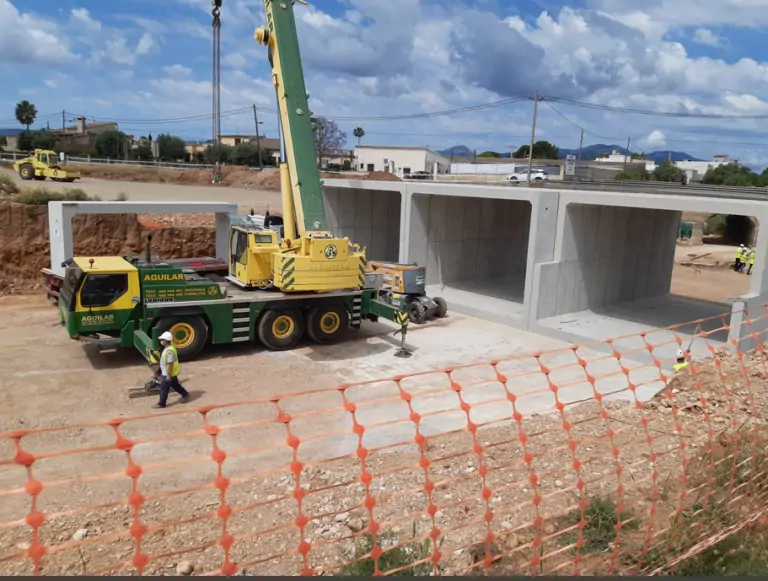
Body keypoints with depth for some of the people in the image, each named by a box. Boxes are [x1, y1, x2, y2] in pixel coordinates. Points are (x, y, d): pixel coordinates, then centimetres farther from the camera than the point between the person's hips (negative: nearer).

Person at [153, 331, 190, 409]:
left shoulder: (169, 351, -28)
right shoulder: (168, 348, 6)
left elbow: (170, 364, -27)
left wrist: (168, 375, -22)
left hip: (168, 374, -10)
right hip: (172, 373, 10)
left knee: (164, 389, 2)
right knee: (175, 385, 22)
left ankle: (161, 404, 13)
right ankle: (185, 395, 34)